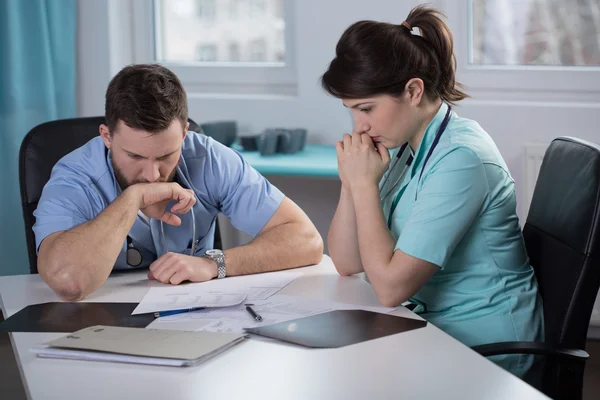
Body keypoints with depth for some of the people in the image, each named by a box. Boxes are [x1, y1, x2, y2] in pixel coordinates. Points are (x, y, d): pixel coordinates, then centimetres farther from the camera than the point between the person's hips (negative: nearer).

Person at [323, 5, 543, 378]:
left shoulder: (461, 158, -21)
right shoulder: (402, 147, 4)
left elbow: (390, 285, -22)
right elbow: (347, 263, 5)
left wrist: (365, 184, -16)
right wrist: (351, 181, -8)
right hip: (430, 327, 7)